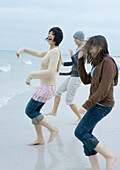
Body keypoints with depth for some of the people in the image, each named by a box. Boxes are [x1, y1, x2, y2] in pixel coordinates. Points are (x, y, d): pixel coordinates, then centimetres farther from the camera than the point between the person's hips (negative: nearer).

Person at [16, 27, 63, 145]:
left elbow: (50, 72, -29)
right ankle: (40, 139, 22)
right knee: (34, 111, 14)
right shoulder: (51, 51, 11)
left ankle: (52, 129, 4)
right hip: (45, 86, 9)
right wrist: (24, 50, 25)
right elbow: (39, 54, 31)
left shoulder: (55, 52, -19)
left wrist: (31, 75, -25)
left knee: (29, 111, -2)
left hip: (47, 87, -9)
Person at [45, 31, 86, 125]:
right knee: (59, 90, 16)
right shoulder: (78, 48, 12)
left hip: (76, 77, -10)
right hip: (73, 76, 10)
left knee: (69, 100, -3)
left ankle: (80, 118, 9)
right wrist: (63, 63, 14)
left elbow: (79, 66, -25)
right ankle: (54, 111, 28)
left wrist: (72, 56, -36)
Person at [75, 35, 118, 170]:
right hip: (96, 104, 10)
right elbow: (86, 80, 18)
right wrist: (80, 60, 13)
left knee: (80, 132, -10)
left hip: (102, 105, -10)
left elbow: (103, 90, -22)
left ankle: (109, 156, -2)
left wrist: (86, 105, -23)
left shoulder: (108, 62, -15)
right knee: (86, 133, 8)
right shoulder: (98, 63, 15)